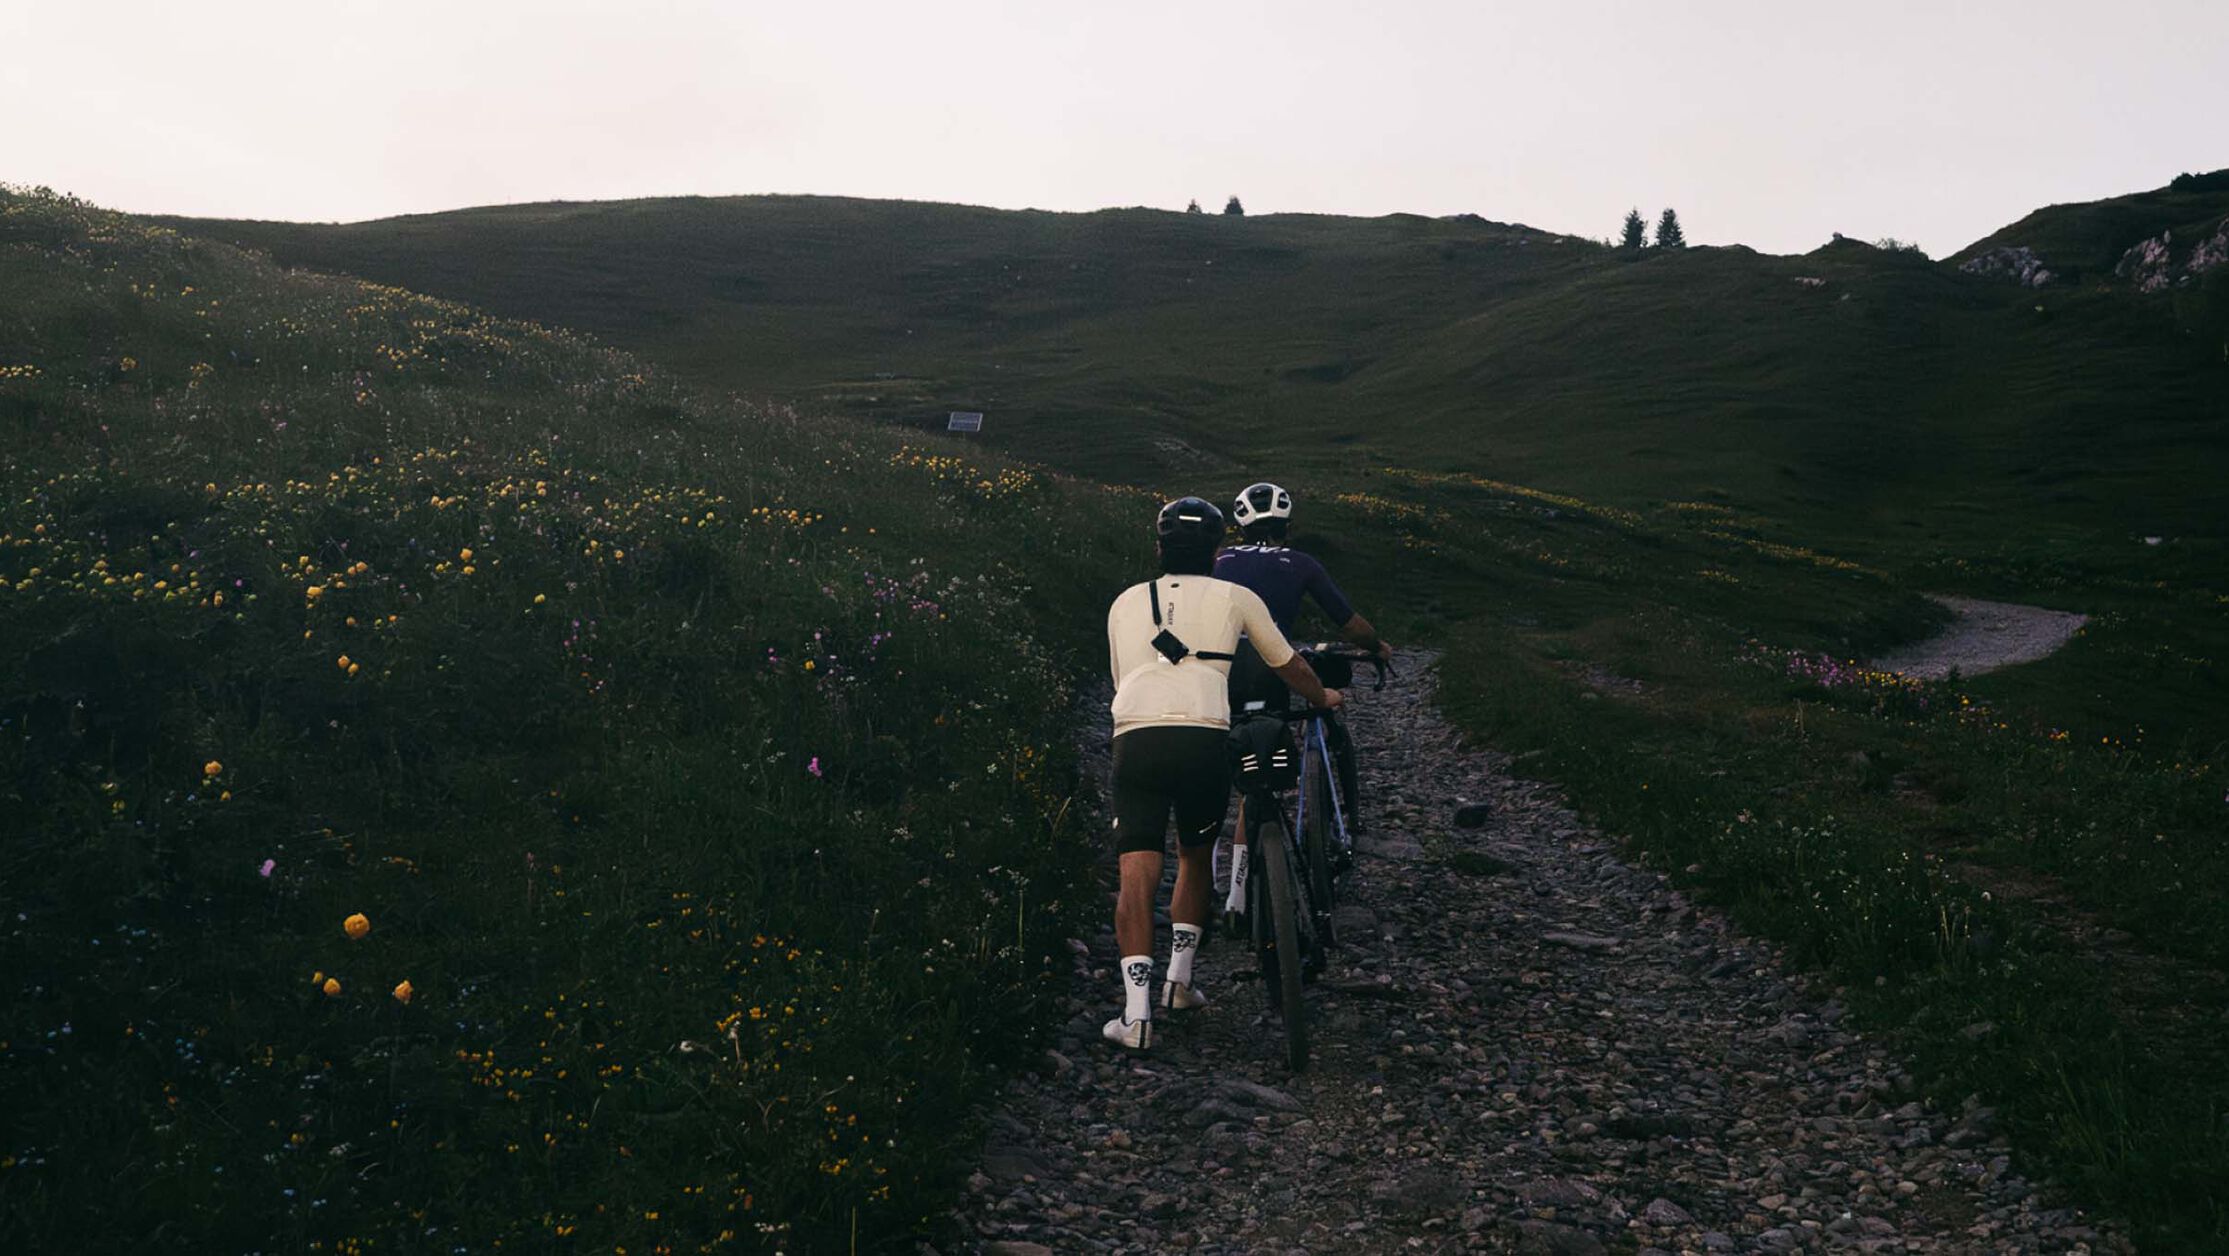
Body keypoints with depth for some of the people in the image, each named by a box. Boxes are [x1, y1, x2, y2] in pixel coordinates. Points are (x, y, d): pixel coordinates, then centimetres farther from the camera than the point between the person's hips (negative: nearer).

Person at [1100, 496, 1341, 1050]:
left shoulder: (1125, 603, 24)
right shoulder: (1235, 598, 18)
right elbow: (1287, 664, 31)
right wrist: (1324, 697, 51)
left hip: (1135, 738, 1)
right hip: (1204, 739, 0)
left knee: (1137, 874, -1)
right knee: (1196, 855, 23)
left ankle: (1136, 1012, -10)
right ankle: (1179, 981, 27)